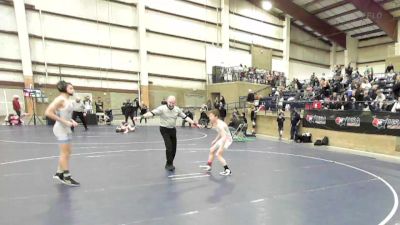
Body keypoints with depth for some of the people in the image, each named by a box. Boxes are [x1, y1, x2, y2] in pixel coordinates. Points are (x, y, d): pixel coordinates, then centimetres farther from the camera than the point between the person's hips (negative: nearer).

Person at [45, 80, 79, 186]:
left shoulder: (68, 100, 11)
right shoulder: (60, 99, -15)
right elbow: (48, 112, -23)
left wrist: (72, 121, 5)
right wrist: (64, 121, -23)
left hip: (66, 128, 9)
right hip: (61, 128, -9)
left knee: (67, 153, 16)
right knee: (65, 153, -2)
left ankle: (59, 173, 29)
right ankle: (67, 177, 8)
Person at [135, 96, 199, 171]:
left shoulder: (177, 109, -2)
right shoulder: (162, 108, -15)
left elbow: (185, 117, 3)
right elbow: (152, 113, -25)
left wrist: (193, 123, 0)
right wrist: (141, 117, -37)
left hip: (173, 130, 5)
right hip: (164, 130, -5)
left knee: (174, 148, 9)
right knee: (169, 147, -12)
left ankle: (169, 164, 29)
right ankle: (169, 164, 6)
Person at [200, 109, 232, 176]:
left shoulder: (220, 125, -30)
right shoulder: (215, 123, 0)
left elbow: (224, 137, -38)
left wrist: (221, 147, -42)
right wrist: (215, 140, 20)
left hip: (227, 139, -10)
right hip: (222, 139, 10)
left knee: (218, 154, -17)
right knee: (211, 150, 17)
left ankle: (227, 170, -5)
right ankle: (208, 166, 34)